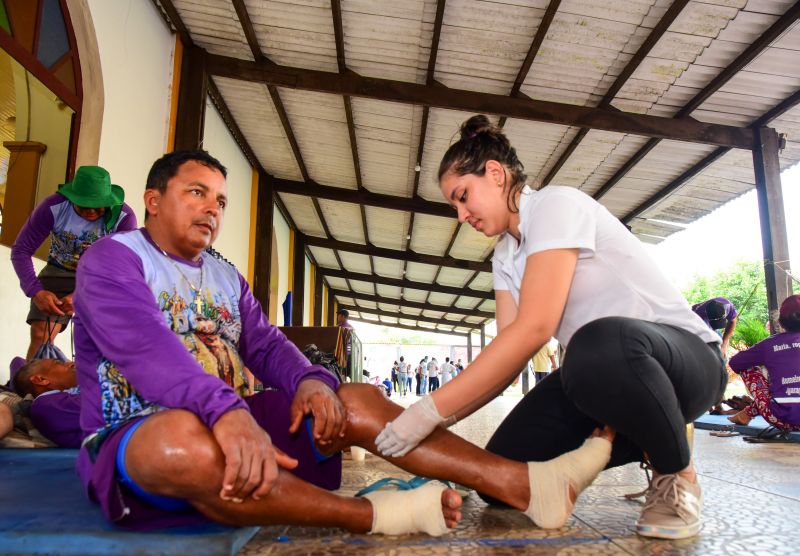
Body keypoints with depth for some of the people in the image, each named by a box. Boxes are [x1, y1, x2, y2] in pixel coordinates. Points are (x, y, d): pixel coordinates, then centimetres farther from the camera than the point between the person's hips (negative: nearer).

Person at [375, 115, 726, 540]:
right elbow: (505, 356, 0)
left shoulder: (556, 204, -16)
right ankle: (645, 439, 15)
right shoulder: (505, 257, 9)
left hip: (686, 354, -7)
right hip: (603, 373, 8)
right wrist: (433, 422, -11)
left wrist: (431, 409, -28)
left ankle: (677, 474, -10)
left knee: (600, 346, -42)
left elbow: (533, 329, -29)